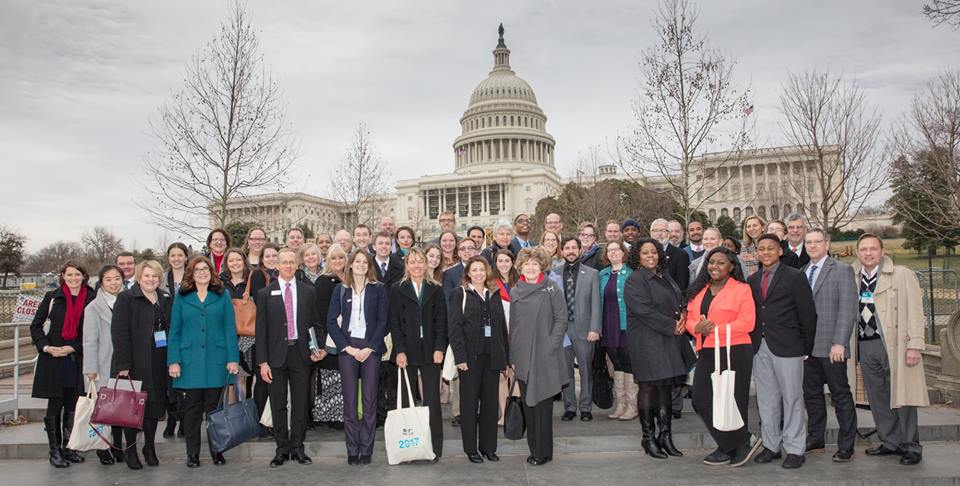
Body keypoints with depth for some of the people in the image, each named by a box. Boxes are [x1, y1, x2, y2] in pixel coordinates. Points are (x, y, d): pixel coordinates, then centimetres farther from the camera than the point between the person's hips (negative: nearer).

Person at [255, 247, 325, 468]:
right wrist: (262, 362, -5)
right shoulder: (265, 294, 2)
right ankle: (282, 449, 18)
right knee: (278, 405, 7)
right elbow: (261, 330, 0)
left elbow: (316, 323, 10)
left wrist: (319, 348, -1)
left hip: (301, 353, 1)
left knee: (300, 404, 6)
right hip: (276, 355, -1)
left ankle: (297, 448, 18)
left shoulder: (309, 291, 5)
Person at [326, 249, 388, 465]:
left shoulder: (378, 289, 5)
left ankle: (366, 450, 9)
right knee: (350, 400, 2)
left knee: (370, 399, 1)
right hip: (347, 347, 1)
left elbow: (382, 321, 1)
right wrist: (347, 347, -6)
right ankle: (352, 451, 9)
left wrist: (369, 348, -9)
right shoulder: (340, 289, 7)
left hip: (371, 348, 0)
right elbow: (331, 321, 4)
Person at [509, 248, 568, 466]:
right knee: (527, 403, 8)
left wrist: (550, 347, -12)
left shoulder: (551, 289, -3)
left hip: (545, 356, -4)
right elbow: (513, 325, 12)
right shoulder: (515, 292, 9)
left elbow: (561, 319, -4)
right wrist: (513, 356, 9)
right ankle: (534, 448, 20)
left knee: (542, 403, -1)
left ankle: (543, 451, 9)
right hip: (522, 357, 4)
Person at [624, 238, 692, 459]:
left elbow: (680, 301, 19)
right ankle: (648, 437, 7)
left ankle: (665, 435, 13)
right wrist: (672, 326, -15)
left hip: (670, 341, 7)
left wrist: (682, 318, -3)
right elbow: (644, 310, -16)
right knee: (647, 387, -2)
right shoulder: (634, 281, -7)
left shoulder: (666, 277, 16)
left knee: (666, 386, 7)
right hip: (646, 341, -7)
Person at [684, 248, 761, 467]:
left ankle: (729, 448, 21)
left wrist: (716, 329, -18)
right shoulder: (698, 291, 16)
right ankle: (729, 447, 19)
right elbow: (689, 318, 13)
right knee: (701, 400, 3)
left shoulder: (742, 290, -3)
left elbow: (747, 322, -12)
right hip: (706, 353, 6)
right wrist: (697, 327, -10)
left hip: (734, 352, -6)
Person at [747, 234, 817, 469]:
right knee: (766, 400, 11)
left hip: (787, 347, -5)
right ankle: (771, 445, 23)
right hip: (759, 348, 5)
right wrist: (753, 342, 3)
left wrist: (807, 348, -4)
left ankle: (794, 449, 13)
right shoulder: (752, 280, 12)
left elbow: (808, 314, -4)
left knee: (792, 399, 3)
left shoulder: (794, 277, -3)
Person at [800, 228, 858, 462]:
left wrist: (839, 342, -17)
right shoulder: (801, 273, 14)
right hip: (806, 346, 5)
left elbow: (848, 309, -10)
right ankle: (815, 440, 24)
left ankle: (846, 447, 13)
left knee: (841, 396, 3)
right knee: (811, 394, 12)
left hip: (831, 346, -5)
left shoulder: (842, 270, -3)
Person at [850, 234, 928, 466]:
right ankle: (890, 442, 24)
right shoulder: (853, 279, 10)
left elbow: (914, 311, -6)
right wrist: (848, 345, 6)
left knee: (901, 397, 0)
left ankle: (910, 446, 12)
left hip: (894, 345, -4)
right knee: (877, 398, 11)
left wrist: (914, 345, -13)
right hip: (865, 346, 5)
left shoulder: (902, 275, -2)